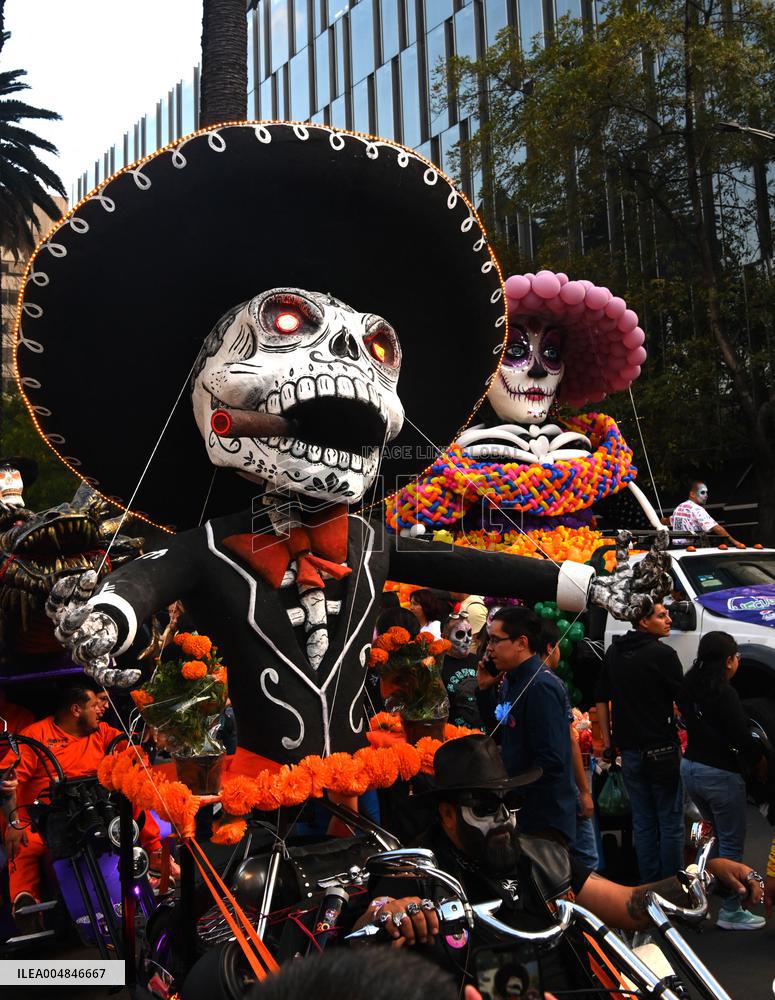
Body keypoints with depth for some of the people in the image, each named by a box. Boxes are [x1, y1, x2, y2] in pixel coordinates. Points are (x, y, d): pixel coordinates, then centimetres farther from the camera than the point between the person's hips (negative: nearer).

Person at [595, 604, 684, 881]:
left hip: (629, 751, 6)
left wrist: (607, 741, 15)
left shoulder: (613, 652, 6)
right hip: (661, 751, -6)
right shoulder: (662, 653, -13)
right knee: (671, 823, 6)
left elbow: (601, 699, 11)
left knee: (642, 823, 14)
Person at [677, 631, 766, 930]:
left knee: (716, 833, 27)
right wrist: (760, 759, 0)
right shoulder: (725, 694, -22)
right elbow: (742, 738, -19)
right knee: (732, 844, 5)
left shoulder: (689, 689, 2)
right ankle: (730, 912, 12)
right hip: (721, 774, -8)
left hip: (690, 768, 8)